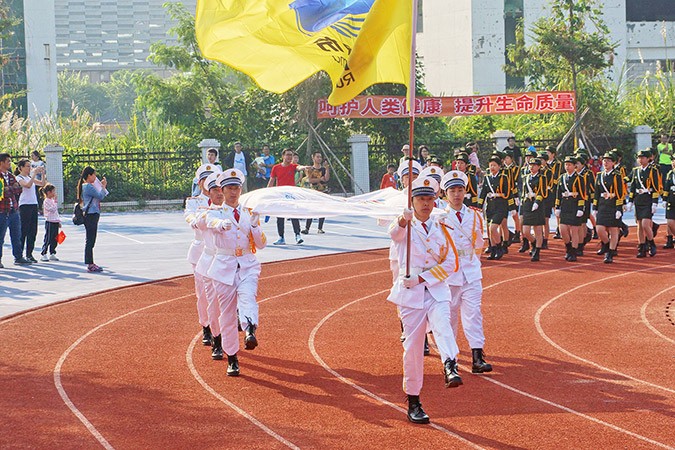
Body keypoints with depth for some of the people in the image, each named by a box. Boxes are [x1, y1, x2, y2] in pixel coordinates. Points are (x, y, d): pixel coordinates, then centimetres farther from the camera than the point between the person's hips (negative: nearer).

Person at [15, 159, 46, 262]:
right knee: (23, 231, -7)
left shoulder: (29, 177, 16)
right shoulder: (19, 178, -6)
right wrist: (35, 173, -21)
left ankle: (29, 254, 13)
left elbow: (42, 184, 18)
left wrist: (43, 173, 5)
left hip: (34, 205, 8)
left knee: (33, 231, 7)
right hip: (25, 206, -8)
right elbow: (28, 185, -24)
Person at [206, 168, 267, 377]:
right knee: (227, 313, 0)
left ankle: (250, 332, -54)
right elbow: (212, 223, -22)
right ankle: (232, 359, 8)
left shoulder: (249, 213, 12)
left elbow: (261, 244, 10)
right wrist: (223, 224, -46)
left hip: (248, 266, 1)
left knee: (247, 297, -28)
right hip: (224, 266, -1)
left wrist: (255, 225, -8)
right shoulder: (216, 212, 5)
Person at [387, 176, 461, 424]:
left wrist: (422, 278, -7)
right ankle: (413, 402, 8)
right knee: (413, 347, -1)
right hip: (409, 292, -2)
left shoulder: (440, 228, 11)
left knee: (442, 326, -27)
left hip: (436, 291, 2)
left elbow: (450, 263, 6)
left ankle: (450, 367, -50)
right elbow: (395, 232, -24)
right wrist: (404, 220, -49)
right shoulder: (404, 226, 2)